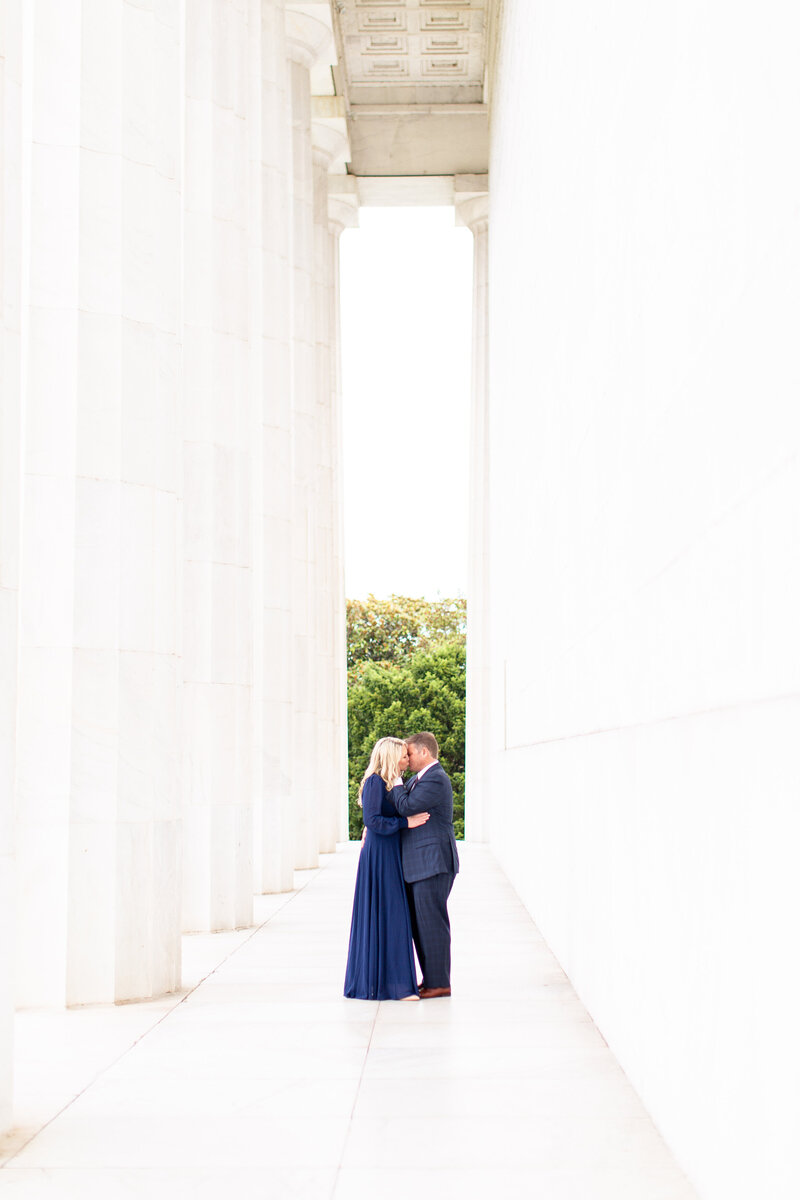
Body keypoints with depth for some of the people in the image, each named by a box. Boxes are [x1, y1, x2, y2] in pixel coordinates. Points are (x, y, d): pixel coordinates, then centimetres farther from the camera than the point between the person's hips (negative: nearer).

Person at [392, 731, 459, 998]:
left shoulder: (435, 780, -15)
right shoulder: (419, 779, 17)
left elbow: (406, 807, -23)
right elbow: (399, 806, 24)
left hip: (432, 864, -11)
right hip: (419, 865, 11)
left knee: (432, 922, -6)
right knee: (420, 923, 14)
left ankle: (439, 983, 0)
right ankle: (431, 979, 20)